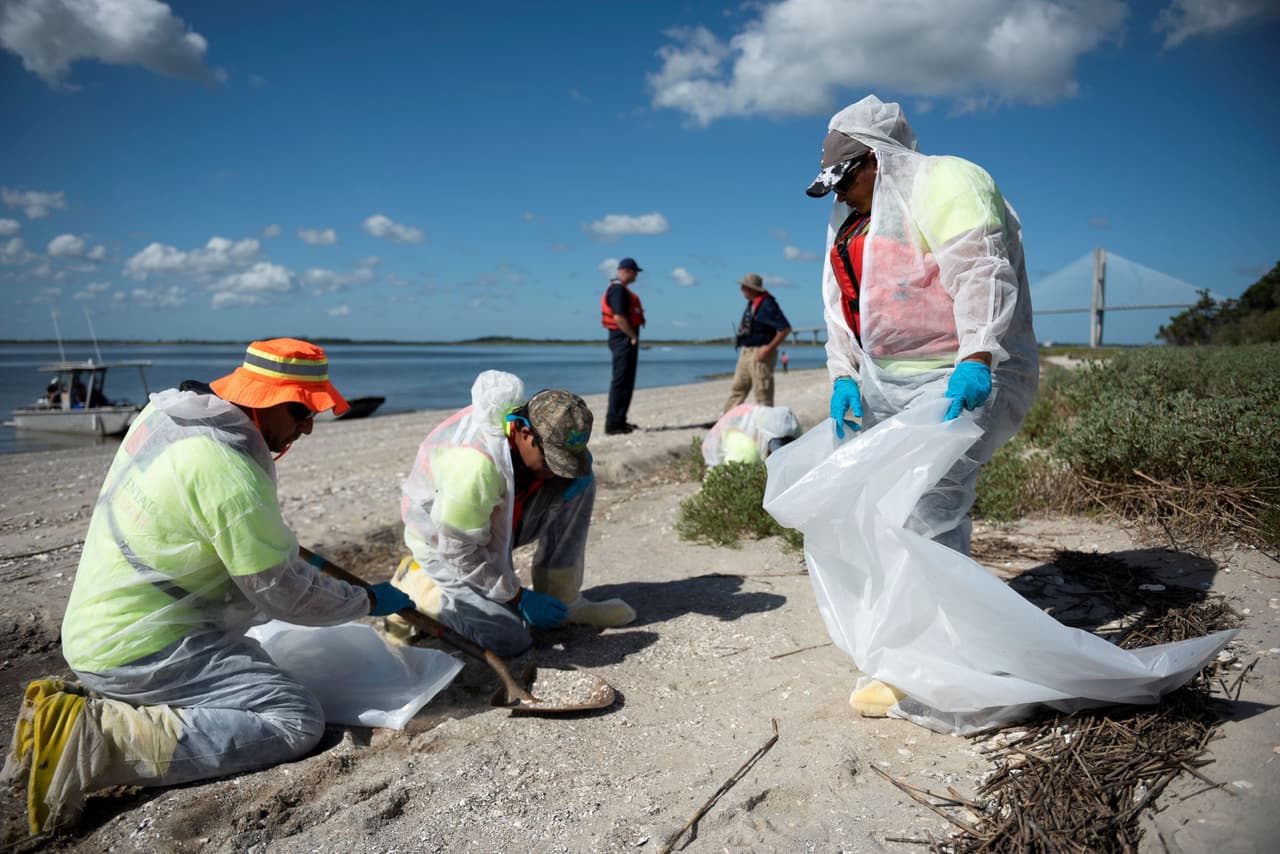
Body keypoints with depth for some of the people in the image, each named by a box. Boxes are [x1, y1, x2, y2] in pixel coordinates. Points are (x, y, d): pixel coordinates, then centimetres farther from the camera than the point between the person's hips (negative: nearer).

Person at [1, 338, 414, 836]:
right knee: (298, 720, -16)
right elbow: (282, 592, -17)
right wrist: (369, 602, -2)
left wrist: (290, 551, 20)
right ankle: (97, 740, -16)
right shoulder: (229, 470, -26)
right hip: (139, 649, -10)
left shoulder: (168, 408, 2)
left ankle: (81, 700, 13)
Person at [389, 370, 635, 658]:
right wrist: (519, 597, -21)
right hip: (445, 542, -7)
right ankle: (417, 584, 1)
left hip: (499, 526, 7)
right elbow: (459, 550, -29)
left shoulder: (534, 422, -16)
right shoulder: (473, 464, -38)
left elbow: (574, 461, 8)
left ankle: (562, 601, -2)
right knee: (510, 639, -21)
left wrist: (579, 466, -18)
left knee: (578, 484, -10)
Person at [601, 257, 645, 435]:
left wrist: (633, 336, 13)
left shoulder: (620, 288, 19)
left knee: (625, 381, 15)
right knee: (620, 382, -9)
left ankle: (619, 421, 22)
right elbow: (619, 317, -23)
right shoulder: (618, 289, -15)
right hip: (623, 338, -11)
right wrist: (633, 337, -16)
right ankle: (613, 424, -7)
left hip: (625, 339, 11)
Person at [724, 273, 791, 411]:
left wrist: (768, 349, -19)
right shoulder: (751, 304, 12)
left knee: (763, 395, -2)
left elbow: (785, 329, -20)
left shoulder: (767, 305, -16)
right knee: (736, 389, 10)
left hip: (760, 354, -10)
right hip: (745, 353, 10)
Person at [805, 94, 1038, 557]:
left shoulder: (945, 182, -7)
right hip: (884, 382, 9)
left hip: (959, 381, -9)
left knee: (930, 510, -19)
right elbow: (843, 306, 18)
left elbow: (980, 272, -21)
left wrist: (975, 361, -31)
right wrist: (844, 377, 6)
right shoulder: (852, 219, 19)